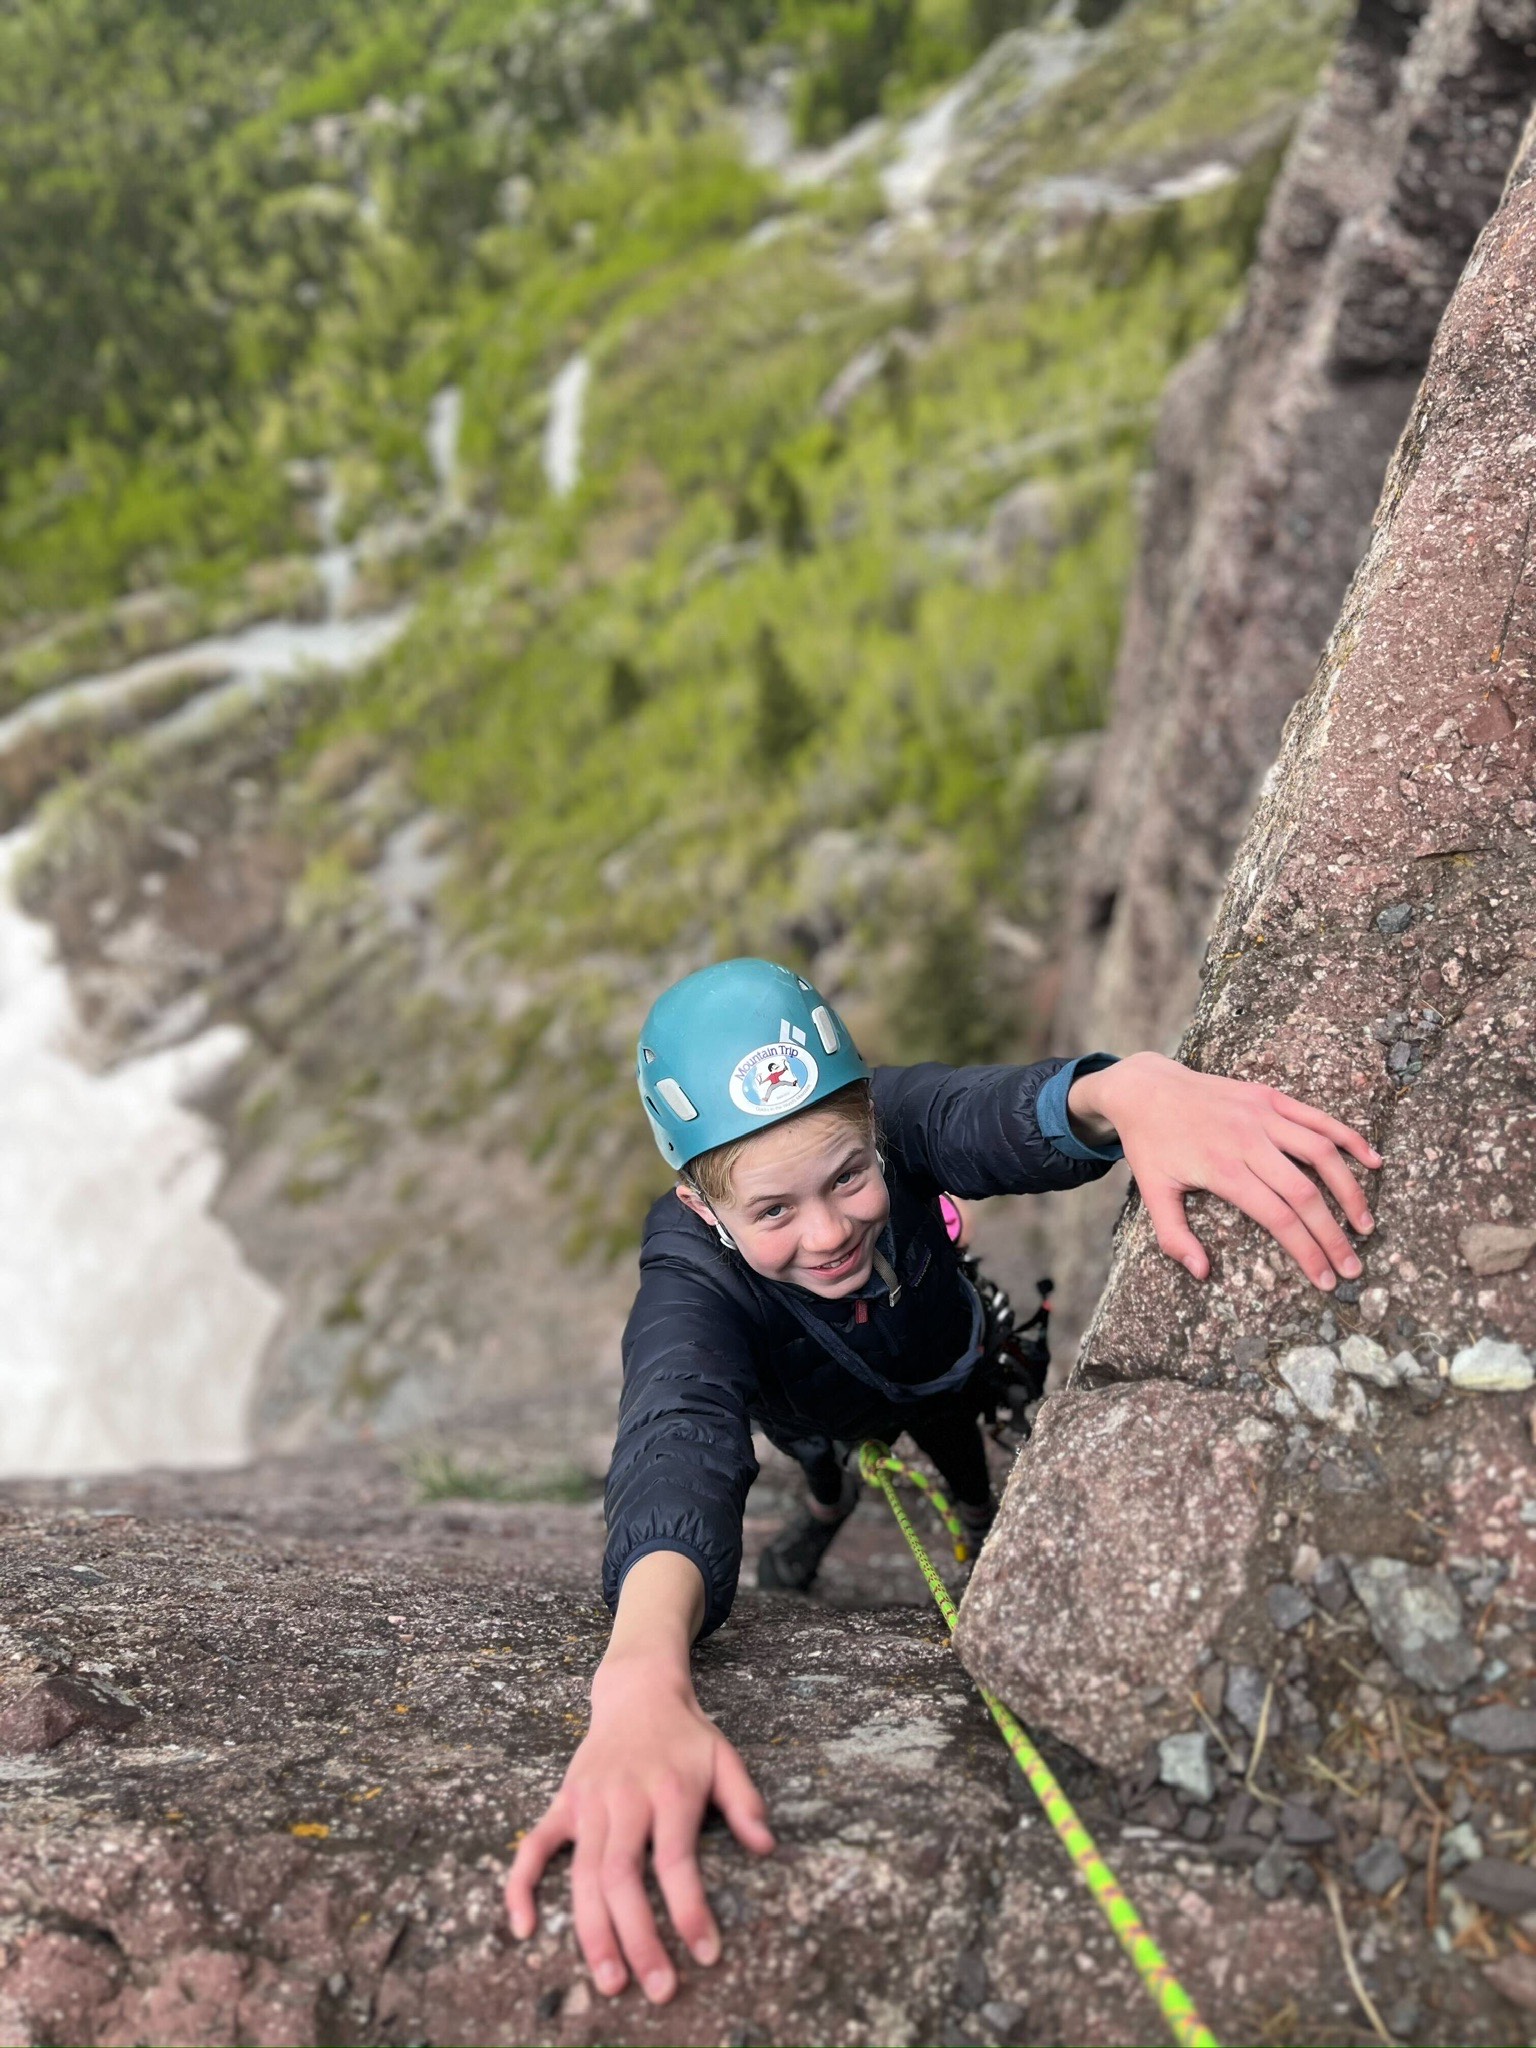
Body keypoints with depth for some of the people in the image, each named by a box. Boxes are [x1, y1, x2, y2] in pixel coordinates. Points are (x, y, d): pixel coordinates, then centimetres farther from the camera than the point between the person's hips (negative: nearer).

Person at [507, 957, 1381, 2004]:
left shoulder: (883, 1123, -44)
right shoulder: (689, 1281, -49)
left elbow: (999, 1111, -65)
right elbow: (676, 1438, -69)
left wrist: (1129, 1089, -91)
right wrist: (642, 1678, -90)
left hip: (940, 1358, 1)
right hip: (816, 1396, 0)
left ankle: (983, 1506, 55)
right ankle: (827, 1503, 61)